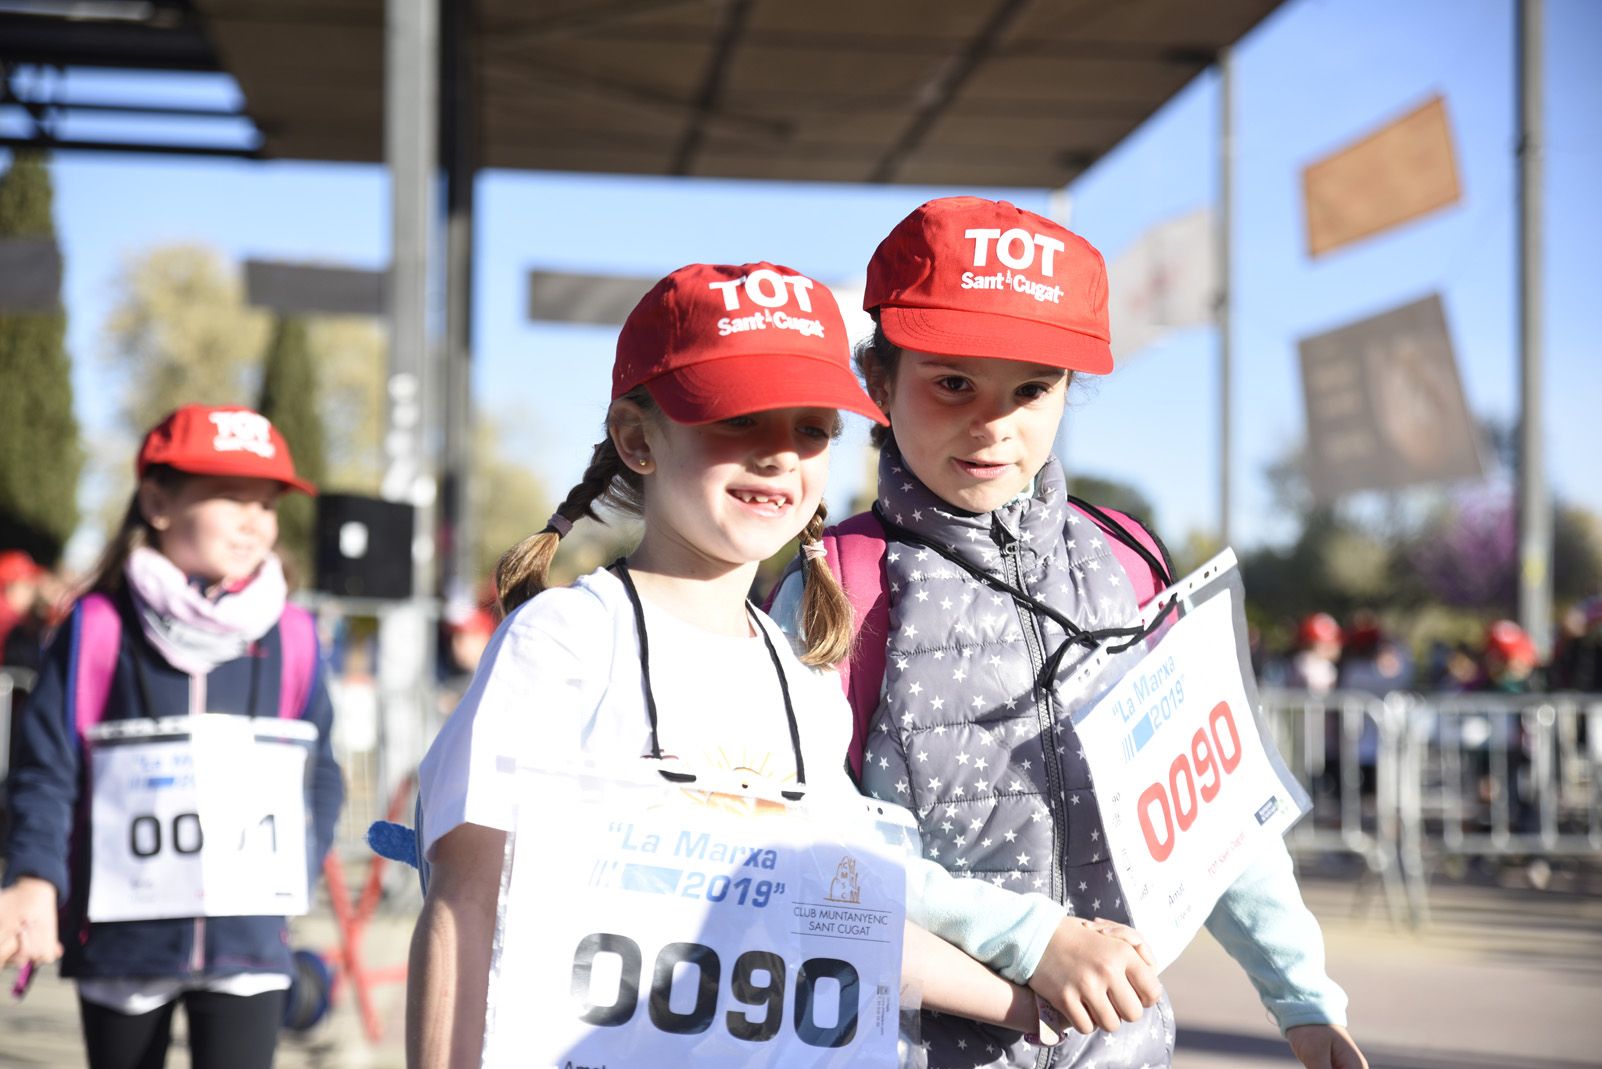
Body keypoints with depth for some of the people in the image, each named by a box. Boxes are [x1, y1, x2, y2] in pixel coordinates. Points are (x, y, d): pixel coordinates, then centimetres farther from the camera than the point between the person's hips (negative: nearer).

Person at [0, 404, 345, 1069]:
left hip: (247, 940, 0)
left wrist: (292, 871, -3)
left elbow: (320, 776, 10)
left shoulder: (291, 638, 1)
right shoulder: (98, 628, -5)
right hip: (123, 939, 0)